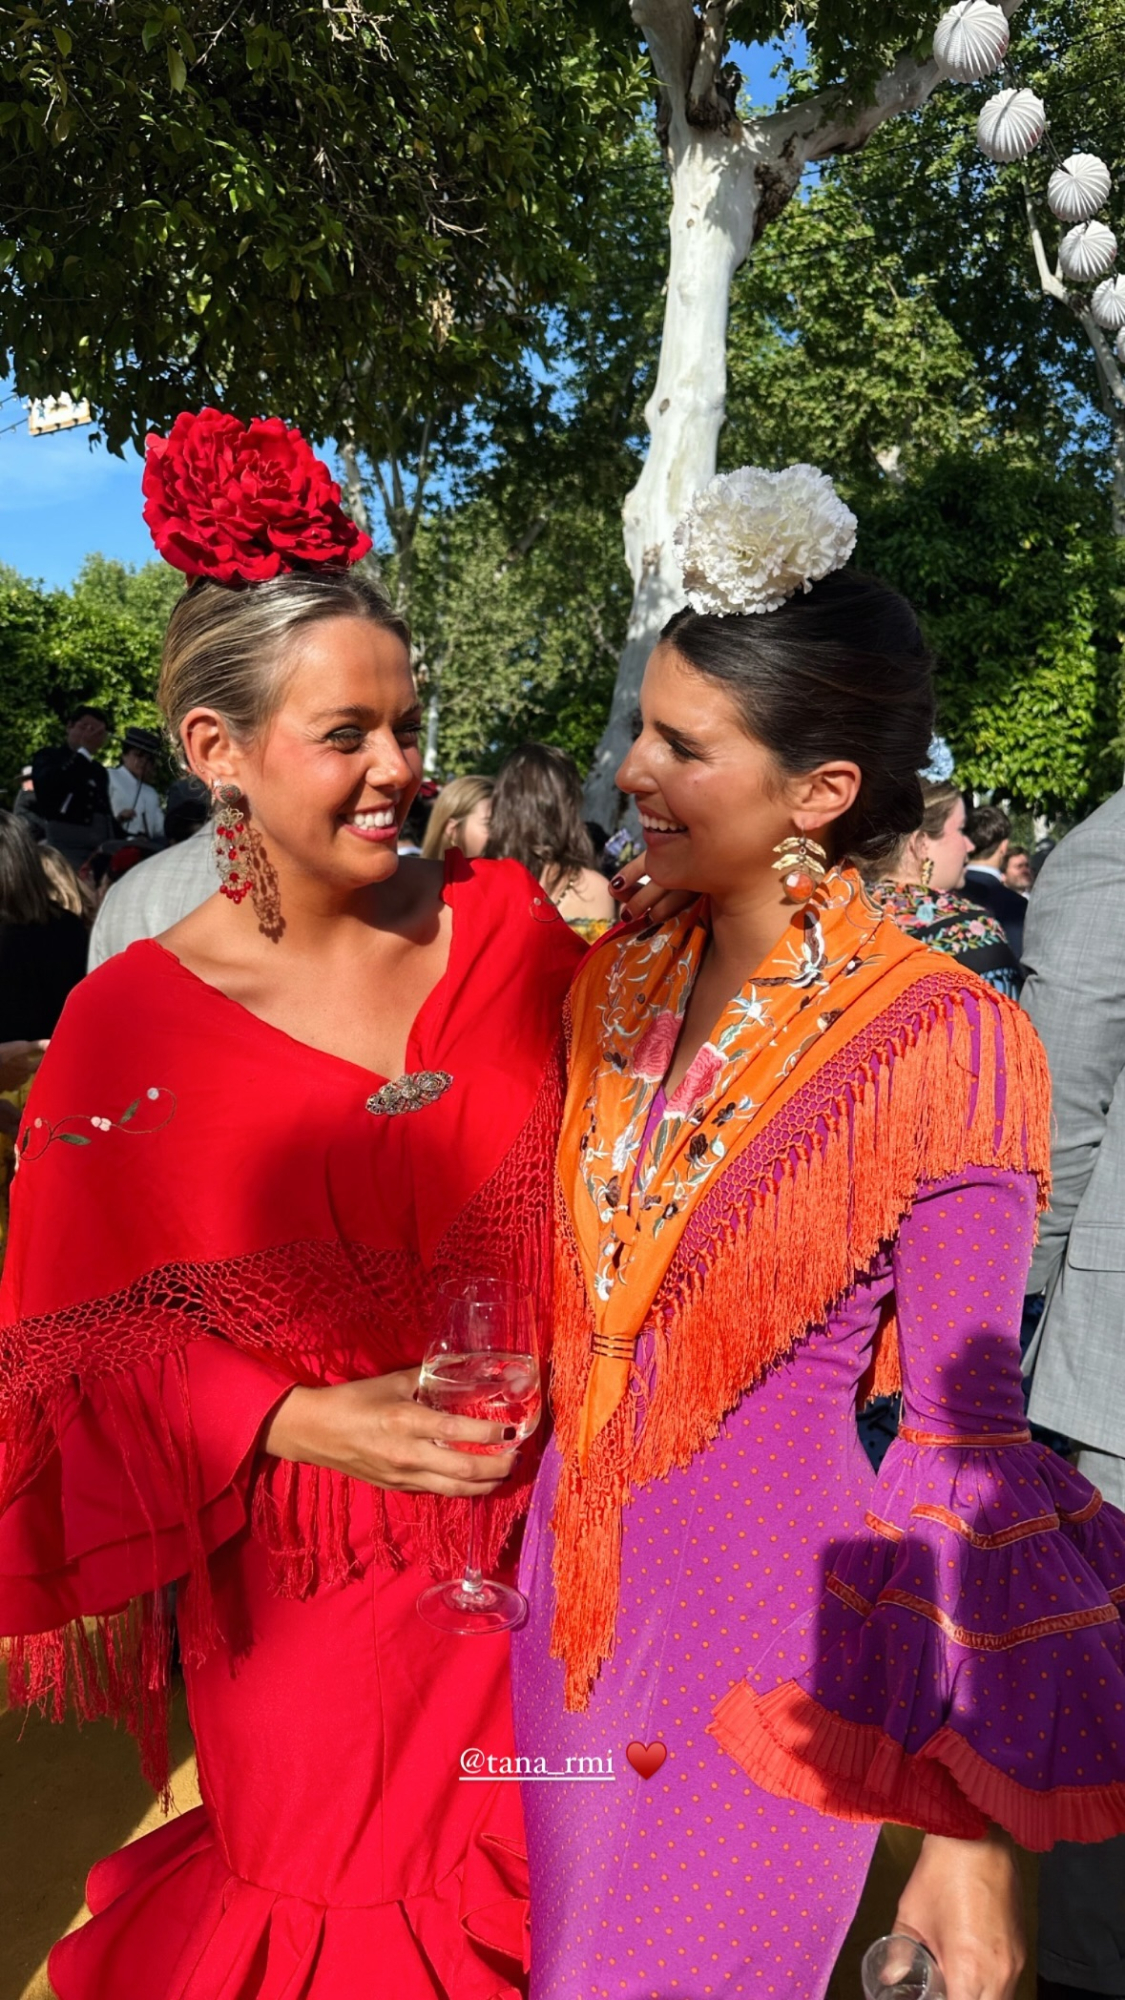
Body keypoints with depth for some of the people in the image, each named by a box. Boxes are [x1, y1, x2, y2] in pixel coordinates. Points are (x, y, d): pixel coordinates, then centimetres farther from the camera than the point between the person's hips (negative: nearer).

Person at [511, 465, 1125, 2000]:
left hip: (772, 1642, -5)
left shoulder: (940, 1046, -19)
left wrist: (976, 1833, -10)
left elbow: (967, 1442, -14)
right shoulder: (613, 984, -2)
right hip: (571, 1596, 6)